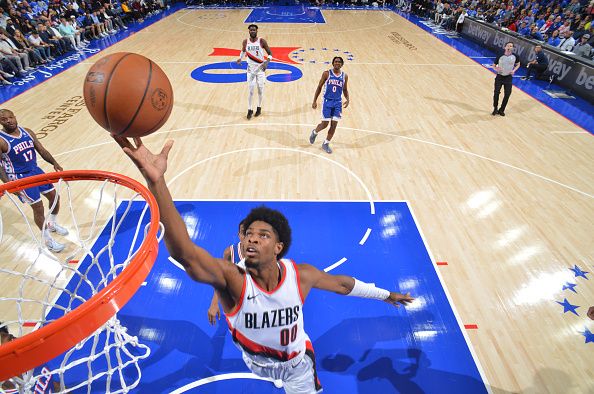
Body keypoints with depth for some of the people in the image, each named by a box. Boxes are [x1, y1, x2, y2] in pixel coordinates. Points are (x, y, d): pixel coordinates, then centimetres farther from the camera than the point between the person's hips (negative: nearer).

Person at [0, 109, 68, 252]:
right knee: (38, 207, -4)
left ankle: (53, 224, 40)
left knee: (54, 196, 13)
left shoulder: (27, 132, 0)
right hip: (20, 177, -6)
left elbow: (42, 150, 5)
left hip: (35, 170, 6)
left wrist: (54, 163, -10)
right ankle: (47, 239, 15)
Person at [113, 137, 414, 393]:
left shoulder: (300, 275, -31)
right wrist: (156, 181, -73)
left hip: (298, 363, -1)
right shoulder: (231, 279, -39)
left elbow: (341, 283, -10)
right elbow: (184, 252, -58)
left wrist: (384, 294, 3)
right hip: (256, 363, 1)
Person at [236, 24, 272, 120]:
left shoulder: (262, 41, -10)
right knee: (250, 90, -2)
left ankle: (259, 108, 25)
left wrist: (267, 61, -24)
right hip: (251, 68, 1)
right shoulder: (245, 42, -2)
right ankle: (250, 110, 8)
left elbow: (270, 53, -5)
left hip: (261, 68, -1)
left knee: (260, 89, 6)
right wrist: (240, 58, 0)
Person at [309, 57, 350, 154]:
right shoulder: (327, 74, -5)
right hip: (327, 101, -3)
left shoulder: (344, 76, 4)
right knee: (325, 124, -3)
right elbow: (319, 87, 0)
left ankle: (326, 144, 17)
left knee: (334, 125, 1)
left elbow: (345, 90, 15)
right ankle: (314, 132, 30)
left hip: (338, 103, 3)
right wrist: (315, 101, -5)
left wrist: (347, 99, -4)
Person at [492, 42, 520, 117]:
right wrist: (496, 69, -19)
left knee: (507, 94, -1)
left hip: (508, 78, 2)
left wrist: (514, 70, -5)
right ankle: (495, 109, 14)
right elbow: (494, 65, 2)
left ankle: (501, 110, 15)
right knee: (496, 93, -7)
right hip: (499, 77, -1)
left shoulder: (515, 57, -2)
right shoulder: (500, 56, -7)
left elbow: (518, 64, 13)